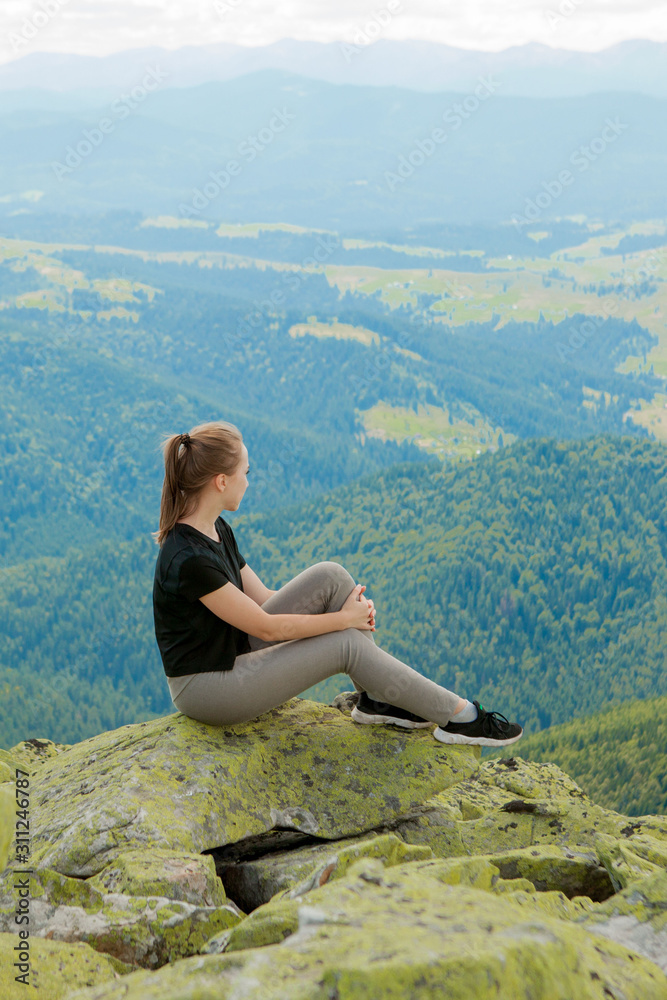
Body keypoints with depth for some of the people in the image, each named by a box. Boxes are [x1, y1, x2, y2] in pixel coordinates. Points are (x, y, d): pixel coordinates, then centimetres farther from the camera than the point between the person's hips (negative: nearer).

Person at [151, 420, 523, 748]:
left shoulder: (215, 529, 2)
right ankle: (459, 716, 0)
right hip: (205, 690, -9)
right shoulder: (188, 559, -28)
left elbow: (262, 598, 8)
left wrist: (350, 608, -3)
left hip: (236, 652, 9)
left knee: (331, 576, -6)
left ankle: (377, 698, 4)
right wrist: (344, 619, -10)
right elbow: (266, 627, -21)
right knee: (347, 644, -16)